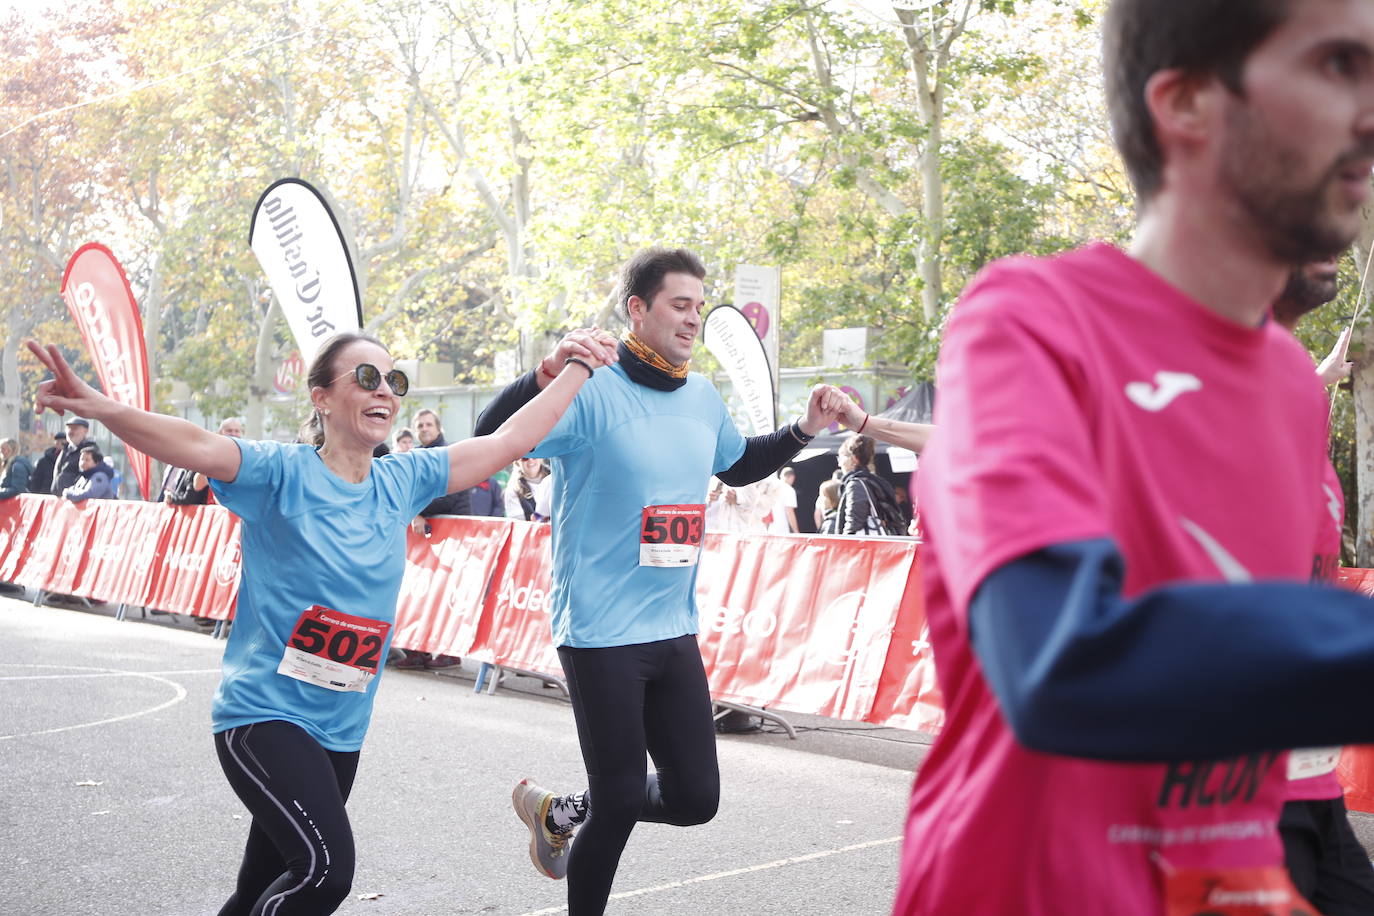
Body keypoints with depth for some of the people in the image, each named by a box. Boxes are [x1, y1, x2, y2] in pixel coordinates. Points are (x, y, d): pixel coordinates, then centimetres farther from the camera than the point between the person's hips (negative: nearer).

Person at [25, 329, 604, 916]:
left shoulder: (402, 482, 6)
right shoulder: (284, 474, -11)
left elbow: (506, 443, 11)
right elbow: (197, 446, -28)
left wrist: (578, 368, 13)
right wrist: (102, 409, -45)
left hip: (341, 730, 6)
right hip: (264, 713, -6)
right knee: (327, 868, -25)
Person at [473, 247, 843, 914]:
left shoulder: (703, 398, 8)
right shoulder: (591, 390, -13)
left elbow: (737, 466, 27)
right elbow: (488, 443, -23)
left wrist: (803, 431, 13)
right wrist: (548, 373, -38)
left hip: (674, 631, 7)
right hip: (602, 634, -7)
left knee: (695, 797, 8)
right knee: (619, 802, -1)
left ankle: (557, 811, 30)